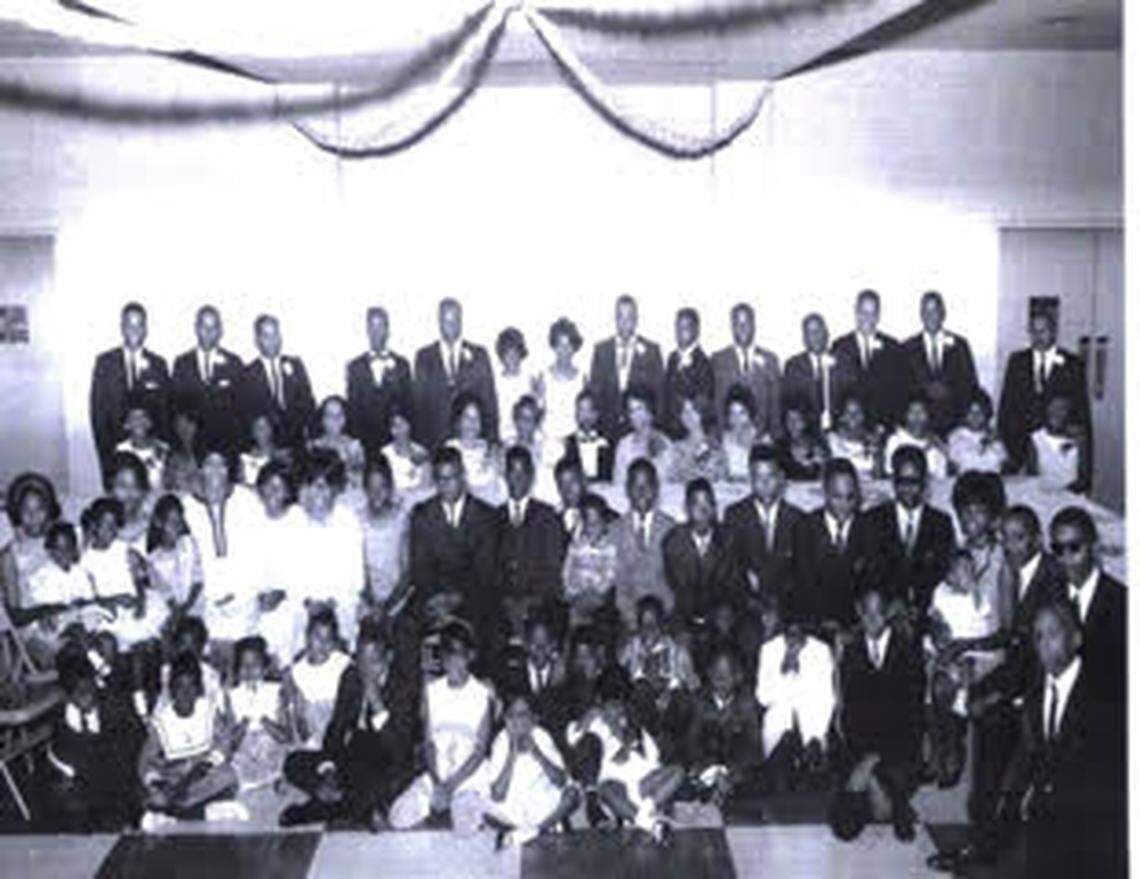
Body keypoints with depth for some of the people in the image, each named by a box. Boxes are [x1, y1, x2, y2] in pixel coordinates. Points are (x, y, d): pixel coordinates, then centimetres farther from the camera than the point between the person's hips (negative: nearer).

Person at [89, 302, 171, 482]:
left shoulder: (158, 364, 8)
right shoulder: (105, 362, 6)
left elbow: (166, 409, 7)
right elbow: (97, 407, 4)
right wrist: (104, 445, -4)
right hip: (114, 446, 0)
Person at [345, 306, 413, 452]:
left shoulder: (401, 364, 7)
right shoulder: (354, 366, 8)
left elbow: (407, 404, 6)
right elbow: (351, 407, 7)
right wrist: (353, 439, -1)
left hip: (395, 436, 0)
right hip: (363, 439, 0)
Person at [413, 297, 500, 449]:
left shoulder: (478, 354, 7)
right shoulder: (424, 356, 8)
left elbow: (490, 400, 5)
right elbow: (418, 401, 6)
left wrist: (491, 441, -2)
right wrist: (420, 443, -2)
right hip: (435, 440, 0)